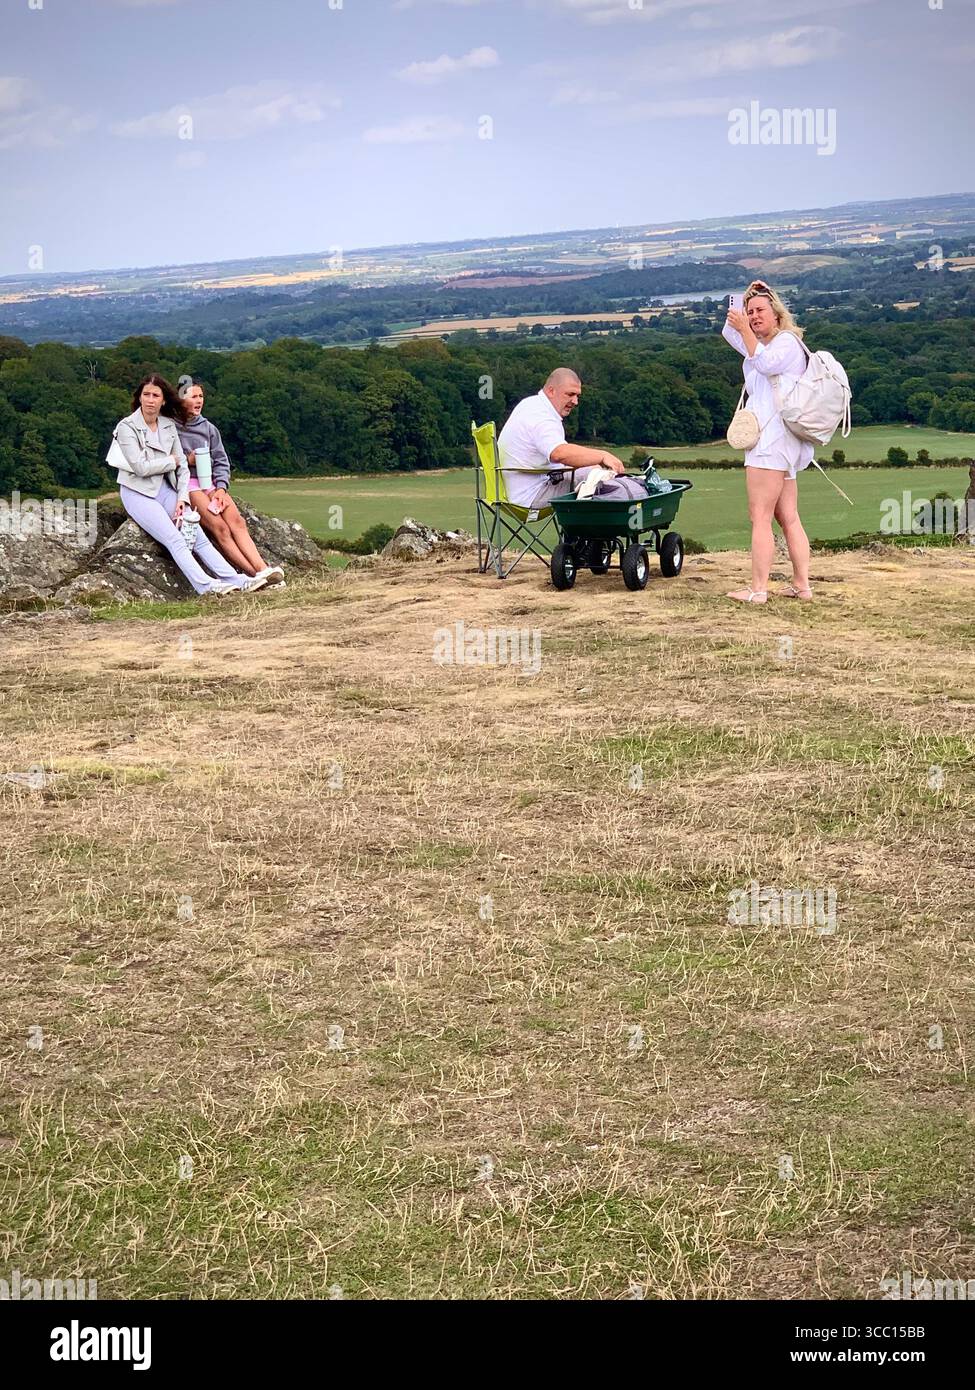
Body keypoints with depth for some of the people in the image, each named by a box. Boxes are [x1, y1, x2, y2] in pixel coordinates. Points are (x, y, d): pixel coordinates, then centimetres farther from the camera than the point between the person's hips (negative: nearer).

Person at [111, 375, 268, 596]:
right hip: (137, 493, -5)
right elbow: (141, 467, -16)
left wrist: (182, 498, -5)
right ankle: (206, 585, -36)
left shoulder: (169, 425, 9)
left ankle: (235, 579, -18)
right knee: (175, 540, -22)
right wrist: (171, 461, -3)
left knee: (198, 537, -9)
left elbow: (182, 465, 8)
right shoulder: (127, 427, -8)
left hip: (164, 489, 5)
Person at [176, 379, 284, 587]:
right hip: (186, 485, -5)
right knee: (219, 527, -23)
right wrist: (186, 460, -11)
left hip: (210, 482, 5)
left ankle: (262, 568, -36)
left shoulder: (208, 428, 18)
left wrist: (221, 488, -1)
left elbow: (221, 461, 15)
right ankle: (255, 574, -33)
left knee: (236, 521, -20)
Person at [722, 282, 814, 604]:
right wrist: (747, 298, 20)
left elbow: (764, 363, -25)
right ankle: (802, 585, 8)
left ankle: (758, 589, -11)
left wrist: (743, 328, -25)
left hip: (773, 441, -11)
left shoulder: (787, 341, -6)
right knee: (789, 518, 8)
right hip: (777, 443, 11)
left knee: (760, 517, -10)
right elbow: (729, 333, 31)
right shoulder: (763, 344, 24)